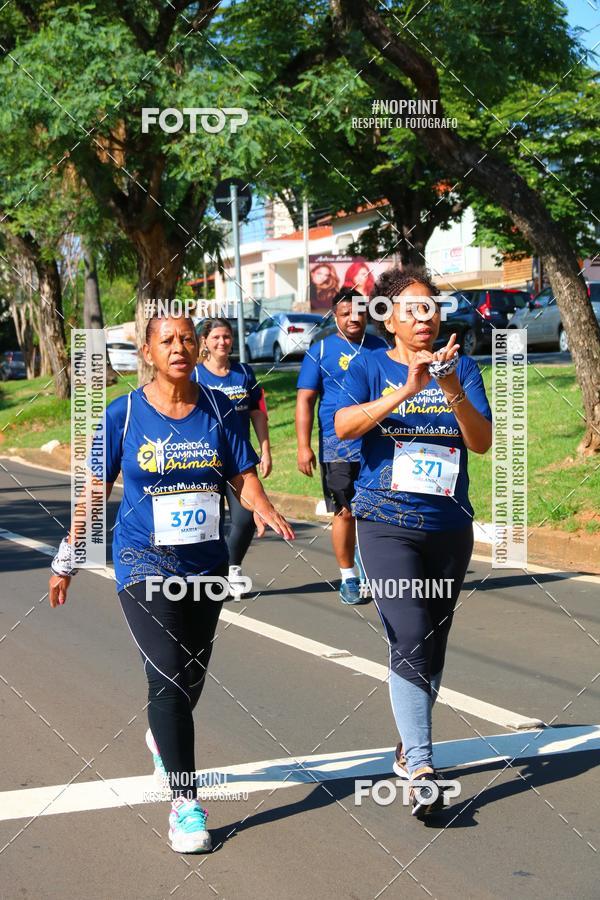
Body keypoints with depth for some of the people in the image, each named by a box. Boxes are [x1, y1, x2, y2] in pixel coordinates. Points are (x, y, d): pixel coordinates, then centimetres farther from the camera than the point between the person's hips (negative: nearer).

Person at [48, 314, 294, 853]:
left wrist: (262, 507, -25)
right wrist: (67, 560, 4)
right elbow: (95, 489, 1)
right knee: (168, 675, -15)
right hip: (146, 565, -3)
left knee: (192, 675, 16)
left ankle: (161, 735, 50)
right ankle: (186, 804, -8)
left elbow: (245, 478, -2)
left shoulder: (218, 409, -1)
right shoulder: (124, 414, -6)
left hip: (207, 564, 3)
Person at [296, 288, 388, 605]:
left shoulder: (380, 347, 10)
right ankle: (348, 578, 15)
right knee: (345, 513, 2)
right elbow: (305, 400, -1)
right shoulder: (320, 350, 2)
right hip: (338, 447, -2)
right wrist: (303, 447, -8)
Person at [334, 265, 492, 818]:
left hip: (450, 526, 3)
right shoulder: (370, 368, 1)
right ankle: (421, 770, -13)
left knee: (433, 643, 12)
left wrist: (454, 393, -21)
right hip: (388, 522, -3)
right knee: (410, 638, -15)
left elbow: (483, 443, -4)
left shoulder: (461, 367, 6)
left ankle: (410, 742, 31)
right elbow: (343, 425, -17)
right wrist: (407, 389, -28)